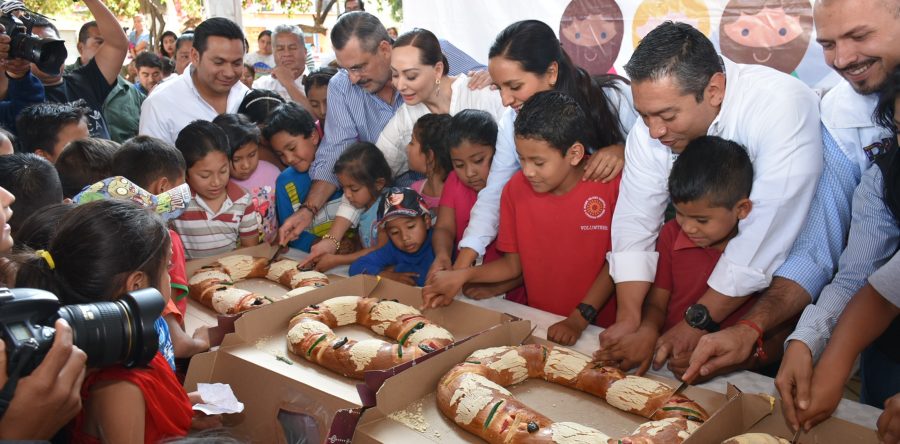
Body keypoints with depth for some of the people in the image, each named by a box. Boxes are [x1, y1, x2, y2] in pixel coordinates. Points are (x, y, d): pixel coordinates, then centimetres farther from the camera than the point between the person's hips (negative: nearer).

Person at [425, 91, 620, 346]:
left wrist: (579, 319, -13)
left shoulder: (611, 185, -11)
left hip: (596, 328, -3)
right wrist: (462, 276, -7)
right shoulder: (515, 189, 0)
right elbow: (513, 263, 7)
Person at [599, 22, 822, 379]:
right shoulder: (654, 120, -14)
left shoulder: (783, 106, -30)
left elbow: (764, 236, -32)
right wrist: (629, 318, -21)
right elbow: (635, 220, -13)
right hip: (709, 260, 4)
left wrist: (698, 323, -28)